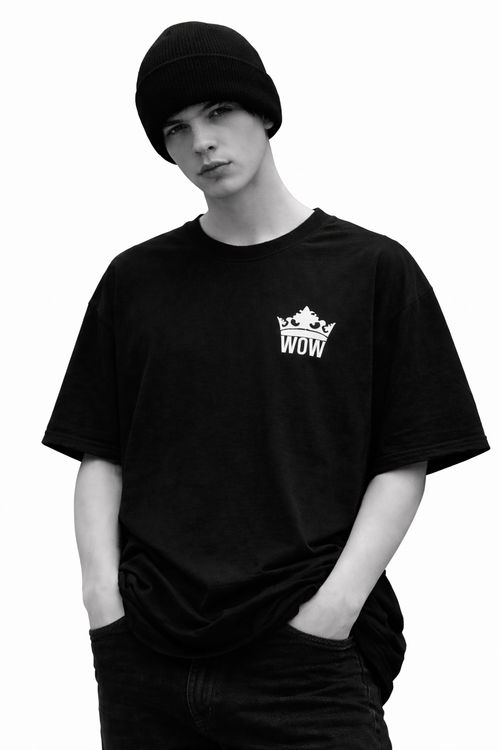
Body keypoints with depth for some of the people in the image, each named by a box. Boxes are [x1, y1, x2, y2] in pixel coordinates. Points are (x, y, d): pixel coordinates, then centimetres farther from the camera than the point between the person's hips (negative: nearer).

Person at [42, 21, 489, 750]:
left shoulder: (372, 271, 1)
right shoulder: (134, 281, 9)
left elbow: (403, 469, 0)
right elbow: (100, 459, 10)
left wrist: (335, 605, -10)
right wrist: (104, 595, -2)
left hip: (306, 661, -2)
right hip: (145, 656, 2)